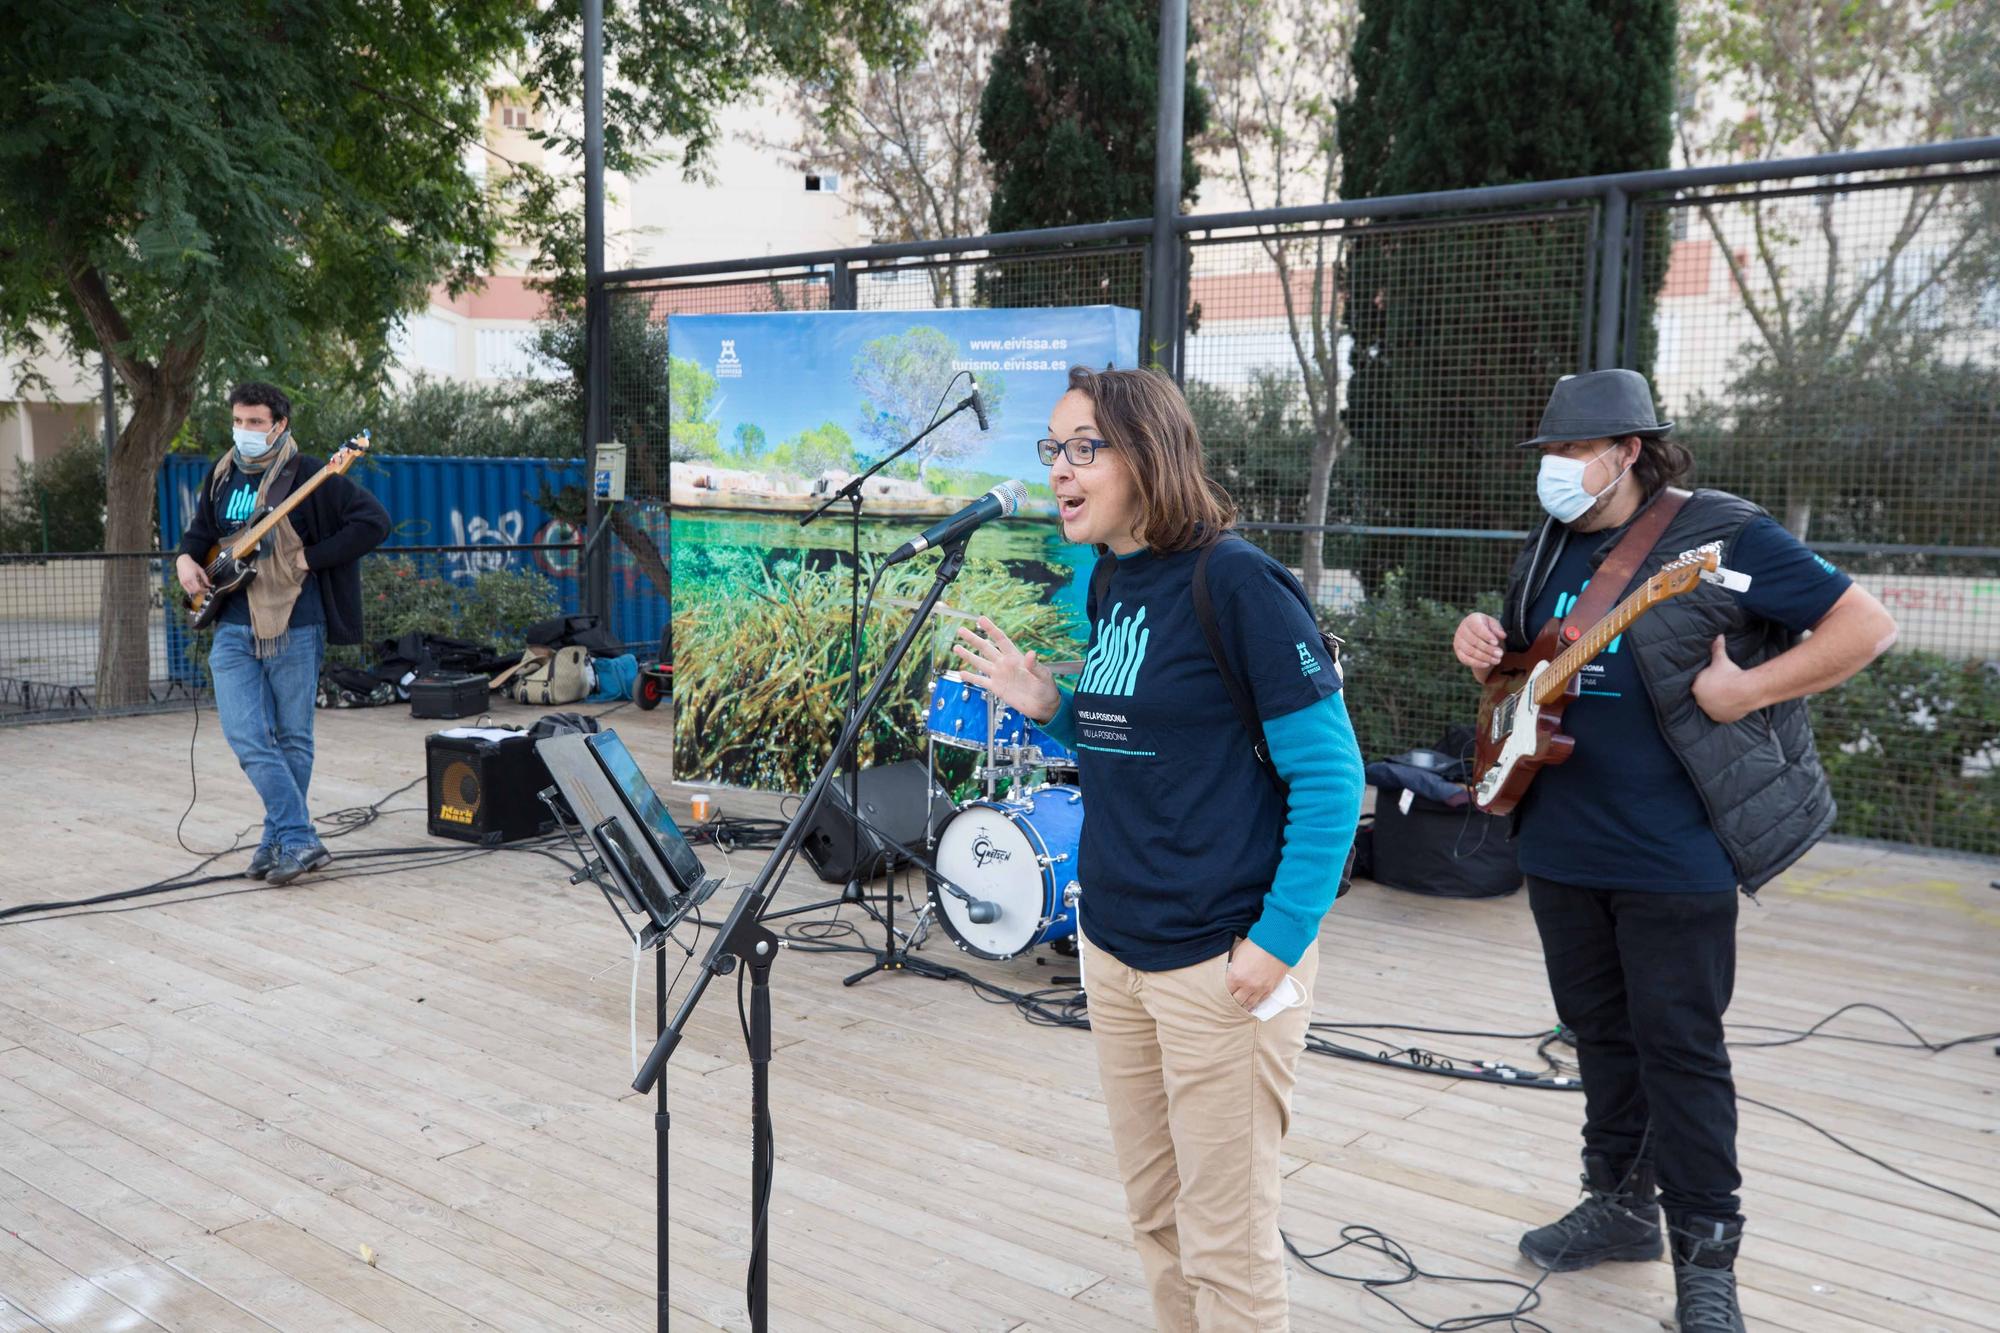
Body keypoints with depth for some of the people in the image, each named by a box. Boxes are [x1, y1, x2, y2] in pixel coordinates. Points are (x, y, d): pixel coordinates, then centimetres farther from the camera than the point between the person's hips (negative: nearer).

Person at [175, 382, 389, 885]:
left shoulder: (307, 475, -8)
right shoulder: (222, 475, 12)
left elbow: (374, 521, -13)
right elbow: (200, 531, 28)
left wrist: (311, 558, -14)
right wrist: (186, 559, 6)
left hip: (294, 627, -5)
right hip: (233, 628, 5)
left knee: (293, 739, 5)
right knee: (246, 737, -5)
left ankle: (281, 839, 17)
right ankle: (299, 841, -1)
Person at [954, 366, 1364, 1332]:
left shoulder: (1234, 581, -14)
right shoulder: (1110, 585, 8)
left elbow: (1329, 774, -15)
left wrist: (1279, 943, -18)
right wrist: (1047, 708, 1)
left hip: (1221, 959, -7)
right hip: (1112, 949, 8)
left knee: (1224, 1238, 5)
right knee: (1153, 1213, 19)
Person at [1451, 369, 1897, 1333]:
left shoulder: (1722, 537, -11)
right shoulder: (1548, 551, 10)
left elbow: (1865, 626, -10)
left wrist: (1741, 690, -18)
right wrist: (1484, 650, -2)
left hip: (1672, 858, -6)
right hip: (1559, 848, 6)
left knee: (1678, 1048, 1)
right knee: (1600, 1032, 17)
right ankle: (1620, 1203, 33)